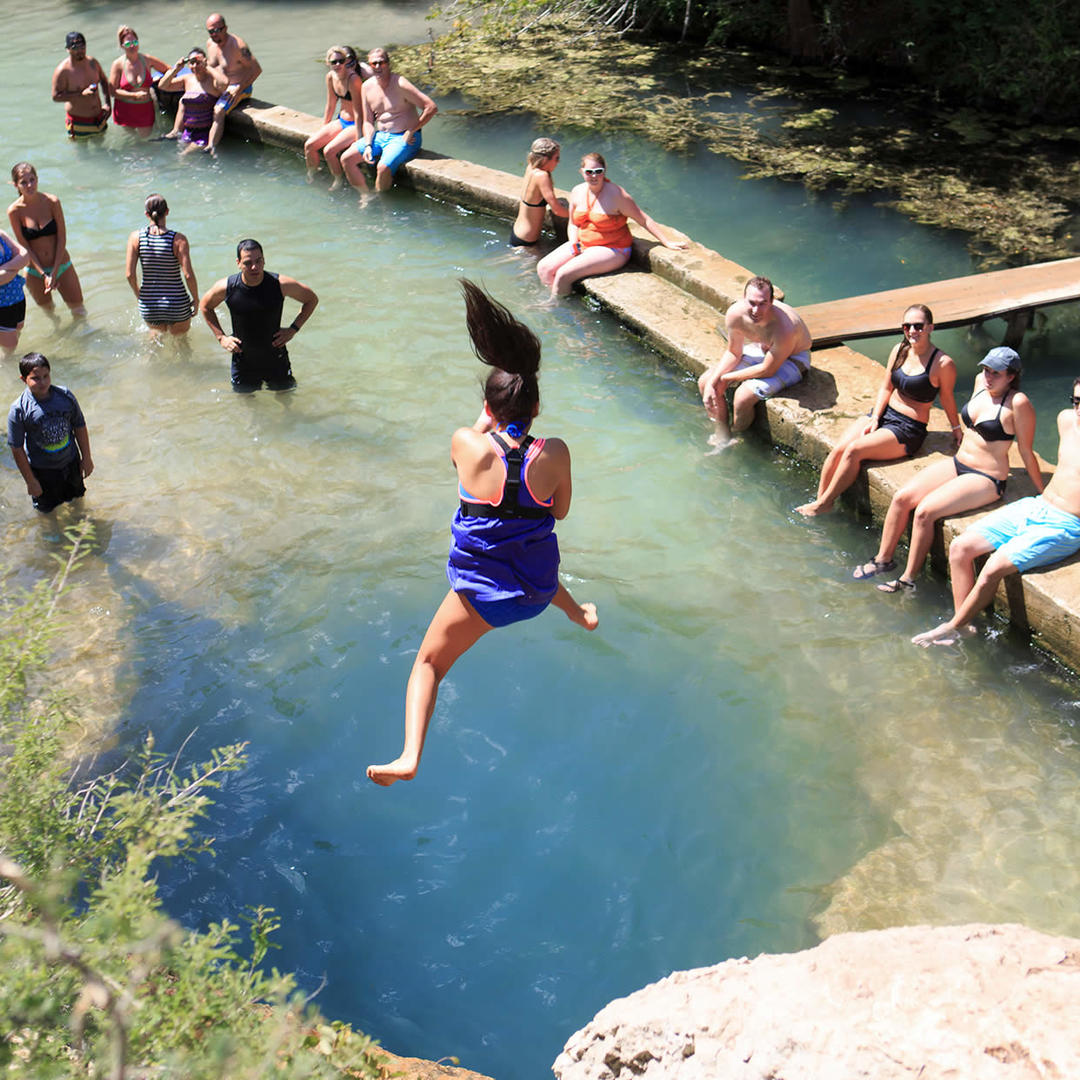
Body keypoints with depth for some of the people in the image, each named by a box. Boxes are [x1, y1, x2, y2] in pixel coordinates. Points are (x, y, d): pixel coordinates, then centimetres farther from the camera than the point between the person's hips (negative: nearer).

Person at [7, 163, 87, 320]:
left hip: (61, 265, 0)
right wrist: (44, 275, -18)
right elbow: (24, 246, -11)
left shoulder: (52, 202, -14)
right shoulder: (14, 211, -14)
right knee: (48, 311, 17)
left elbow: (62, 238, -11)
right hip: (35, 271, 0)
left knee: (79, 310, 8)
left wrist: (54, 272, -15)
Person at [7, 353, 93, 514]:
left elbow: (80, 427, -1)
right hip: (41, 469, -3)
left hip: (70, 461, 3)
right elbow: (17, 449, -17)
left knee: (76, 496, 25)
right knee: (46, 507, 16)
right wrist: (30, 481, -13)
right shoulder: (19, 410, -24)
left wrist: (86, 458, 3)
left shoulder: (65, 395, -15)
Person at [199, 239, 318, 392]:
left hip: (276, 360, 0)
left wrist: (293, 329, -7)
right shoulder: (226, 287, -14)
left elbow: (312, 299, -1)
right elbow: (205, 306, 8)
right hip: (242, 361, 1)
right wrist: (221, 337, -1)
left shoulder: (280, 284, -18)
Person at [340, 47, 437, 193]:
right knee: (346, 159, -4)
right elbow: (367, 121, 10)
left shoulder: (400, 84, -17)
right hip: (380, 136, 7)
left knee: (383, 167, -32)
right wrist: (368, 145, -6)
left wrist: (410, 131, -15)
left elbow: (432, 108, -20)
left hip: (403, 138, -7)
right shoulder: (367, 86, 3)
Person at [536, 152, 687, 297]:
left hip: (611, 250, -7)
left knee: (563, 275, -22)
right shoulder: (577, 192, 2)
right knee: (543, 268, -4)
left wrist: (667, 242, -13)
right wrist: (574, 246, -5)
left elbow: (644, 220, -11)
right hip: (582, 244, 7)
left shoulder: (615, 194, -16)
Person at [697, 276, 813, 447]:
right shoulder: (735, 314, -22)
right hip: (760, 349, 6)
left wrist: (728, 377, -19)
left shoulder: (783, 327, -40)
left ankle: (737, 441, 3)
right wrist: (712, 383, -15)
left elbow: (767, 370, -28)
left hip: (792, 360, -6)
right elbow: (733, 353, -4)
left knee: (743, 395, -27)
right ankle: (722, 437, 10)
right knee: (705, 382, -5)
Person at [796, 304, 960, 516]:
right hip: (884, 413, 6)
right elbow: (886, 388, 10)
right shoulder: (899, 350, 4)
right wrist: (875, 418, 0)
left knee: (854, 450, -24)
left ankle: (824, 504, -13)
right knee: (838, 449, -16)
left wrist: (957, 430, 10)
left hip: (908, 429, -6)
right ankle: (818, 500, -11)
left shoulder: (943, 364, -15)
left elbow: (947, 400, 0)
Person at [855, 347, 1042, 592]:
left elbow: (1026, 452, -12)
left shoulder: (1018, 403, -19)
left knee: (925, 511, -22)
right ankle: (883, 558, 7)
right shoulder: (981, 382, 3)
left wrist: (1043, 494, -5)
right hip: (957, 463, 8)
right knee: (902, 497, -8)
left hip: (986, 479, -8)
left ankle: (908, 579, -9)